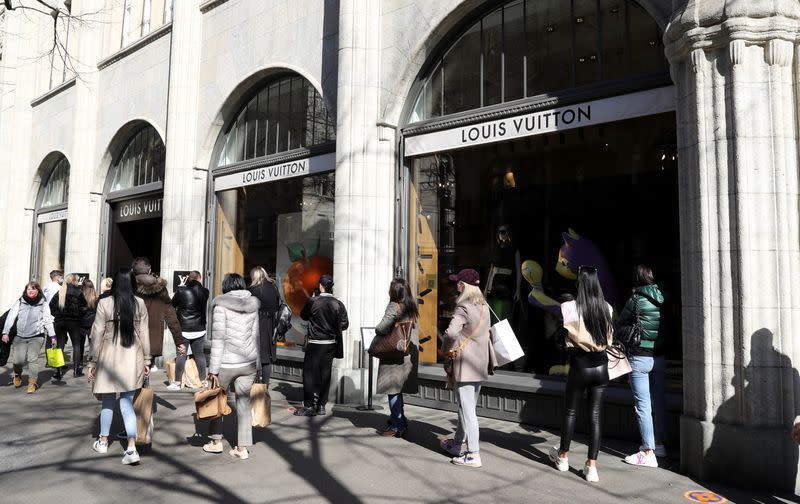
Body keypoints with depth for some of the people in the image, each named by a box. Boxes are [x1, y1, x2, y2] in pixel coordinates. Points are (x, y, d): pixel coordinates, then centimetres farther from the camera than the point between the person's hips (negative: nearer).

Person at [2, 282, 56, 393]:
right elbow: (10, 317, 5)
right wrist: (5, 332, -3)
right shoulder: (19, 302, 7)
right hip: (20, 336, 1)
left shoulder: (43, 304, 5)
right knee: (18, 360, -7)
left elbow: (48, 320, 4)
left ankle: (32, 382, 1)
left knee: (32, 358, -12)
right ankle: (17, 375, 25)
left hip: (36, 337, -1)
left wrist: (52, 336, 1)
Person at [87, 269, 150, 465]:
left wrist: (92, 363, 3)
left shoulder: (104, 303, -6)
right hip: (132, 357, 1)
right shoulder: (140, 304, -1)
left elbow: (97, 335, -4)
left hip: (109, 356, -1)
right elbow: (144, 334, 3)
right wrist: (146, 360, 10)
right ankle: (131, 448, -7)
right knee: (127, 402, 4)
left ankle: (103, 441, 32)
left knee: (108, 401, 16)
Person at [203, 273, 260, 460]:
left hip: (226, 363, -4)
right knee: (244, 403, 10)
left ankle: (216, 442, 27)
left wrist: (213, 368, -8)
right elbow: (255, 337, 8)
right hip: (248, 362, 4)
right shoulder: (253, 306, 5)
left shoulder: (220, 305, -9)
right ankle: (243, 448, 14)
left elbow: (218, 338, -12)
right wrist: (256, 364, 15)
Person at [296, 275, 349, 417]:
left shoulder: (312, 302, -12)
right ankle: (321, 406, 19)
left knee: (309, 374, 5)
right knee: (325, 374, 12)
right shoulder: (338, 304, -3)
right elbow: (344, 324, -1)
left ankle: (309, 406, 5)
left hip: (315, 344, -4)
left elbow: (303, 316, 5)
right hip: (331, 345, 4)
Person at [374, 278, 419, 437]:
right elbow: (416, 331, 14)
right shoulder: (412, 307, 9)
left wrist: (377, 331, 0)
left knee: (393, 388, 0)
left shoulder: (394, 306, -15)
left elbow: (382, 327, -20)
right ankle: (400, 419, 27)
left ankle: (397, 426, 4)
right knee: (398, 388, 19)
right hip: (410, 352, 8)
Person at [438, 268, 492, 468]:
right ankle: (458, 443, 34)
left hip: (464, 364, -9)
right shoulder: (484, 306, 9)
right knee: (468, 406, 19)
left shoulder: (463, 308, -18)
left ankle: (473, 455, 0)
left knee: (467, 409, -3)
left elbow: (451, 333, -30)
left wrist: (446, 347, -12)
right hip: (480, 363, 9)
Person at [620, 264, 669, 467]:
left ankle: (649, 453, 0)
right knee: (659, 401, 17)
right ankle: (659, 444, 30)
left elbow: (621, 322, -2)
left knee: (643, 405, -2)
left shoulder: (636, 299, -13)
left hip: (640, 357, -6)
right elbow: (669, 323, 10)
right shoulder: (663, 298, 1)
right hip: (660, 356, 6)